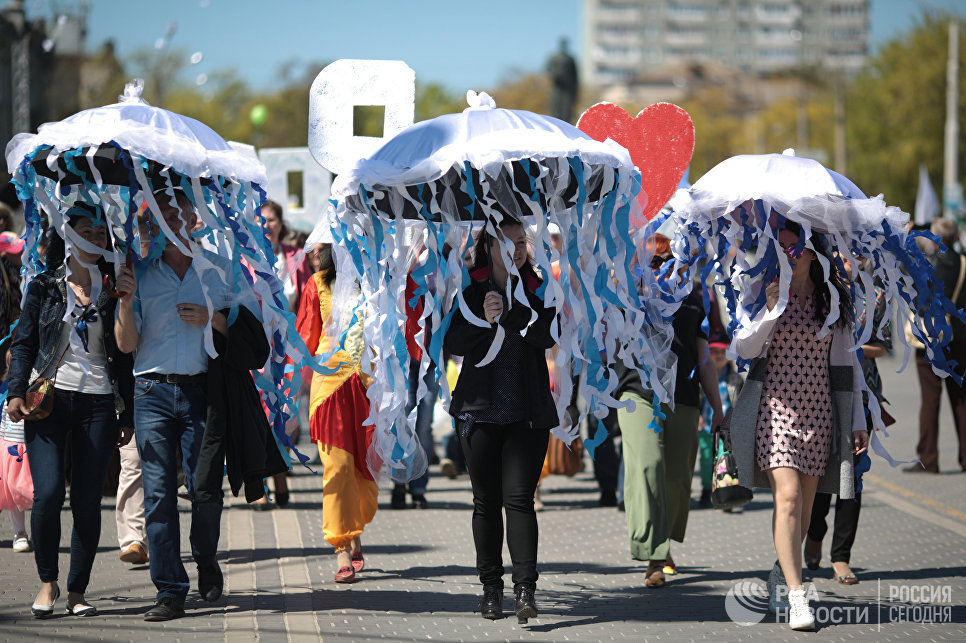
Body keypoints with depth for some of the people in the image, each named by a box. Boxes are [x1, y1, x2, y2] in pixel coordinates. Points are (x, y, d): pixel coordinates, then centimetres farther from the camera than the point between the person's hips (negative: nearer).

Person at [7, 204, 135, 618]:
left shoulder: (113, 290, 10)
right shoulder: (44, 288, 8)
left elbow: (123, 354, 12)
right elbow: (23, 344, 7)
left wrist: (129, 413, 8)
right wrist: (17, 393, -8)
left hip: (98, 403, 1)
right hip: (49, 398, -1)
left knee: (87, 500, -2)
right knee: (48, 493, -14)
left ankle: (77, 591, 9)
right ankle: (47, 582, 4)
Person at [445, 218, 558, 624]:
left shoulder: (538, 289, 5)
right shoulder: (469, 290, 4)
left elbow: (546, 335, -11)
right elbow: (454, 343, -5)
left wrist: (509, 310, -23)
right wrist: (484, 319, -21)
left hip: (528, 412, -1)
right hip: (480, 408, 1)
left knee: (519, 497, -11)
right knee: (486, 501, 6)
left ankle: (525, 590, -14)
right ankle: (491, 587, 16)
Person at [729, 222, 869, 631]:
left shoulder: (834, 299, 6)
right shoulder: (764, 292, 1)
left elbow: (847, 362, 11)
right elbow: (742, 348, -7)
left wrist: (858, 421, 9)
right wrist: (771, 310, -21)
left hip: (818, 410, 3)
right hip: (774, 406, -3)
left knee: (804, 505, 7)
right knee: (788, 497, -15)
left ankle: (781, 575, 30)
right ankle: (796, 596, -16)